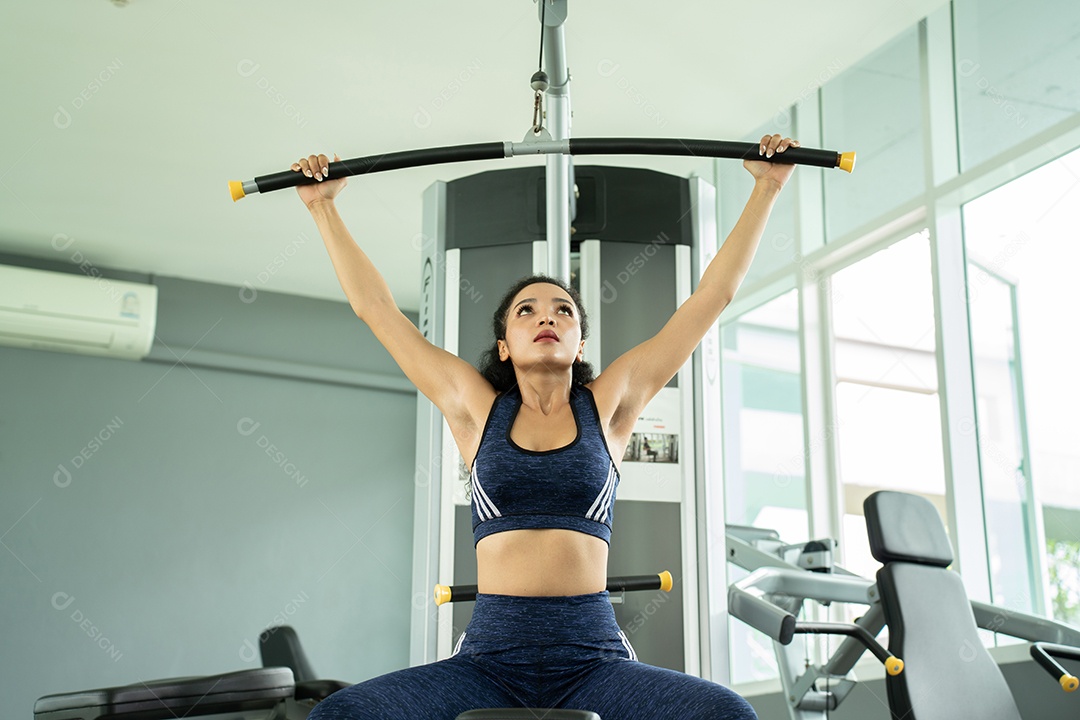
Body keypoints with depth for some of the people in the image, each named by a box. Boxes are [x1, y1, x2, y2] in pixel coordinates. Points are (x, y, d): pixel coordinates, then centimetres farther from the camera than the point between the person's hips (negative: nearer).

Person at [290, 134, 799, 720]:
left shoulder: (608, 405, 10)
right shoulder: (476, 408, 11)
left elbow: (713, 293, 11)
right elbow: (374, 306, 14)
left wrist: (766, 188, 13)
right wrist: (322, 206, 17)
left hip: (592, 659, 0)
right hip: (490, 655, 0)